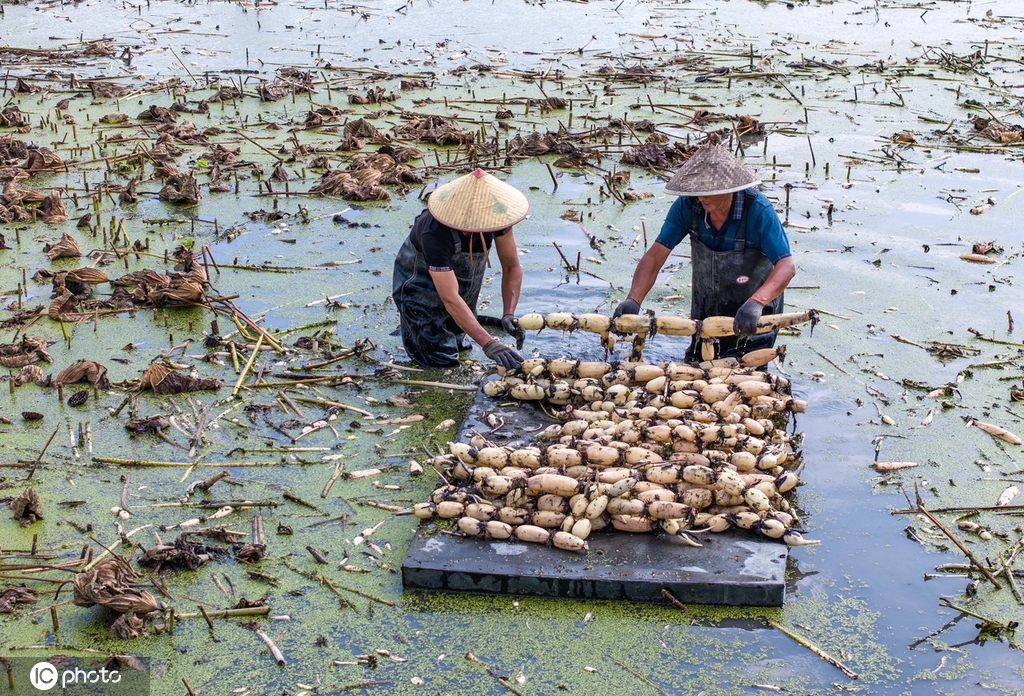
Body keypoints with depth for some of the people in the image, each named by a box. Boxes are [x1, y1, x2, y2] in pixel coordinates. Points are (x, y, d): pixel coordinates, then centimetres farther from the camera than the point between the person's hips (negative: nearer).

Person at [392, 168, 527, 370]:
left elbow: (512, 267, -17)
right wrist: (487, 343, -50)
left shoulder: (495, 212, -27)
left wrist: (508, 314, -32)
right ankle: (409, 323, 22)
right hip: (421, 280, -5)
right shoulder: (434, 232, -43)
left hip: (463, 274, 5)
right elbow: (450, 299, -44)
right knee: (441, 359, -3)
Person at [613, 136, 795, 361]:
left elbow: (786, 267, -32)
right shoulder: (687, 205, -16)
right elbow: (656, 254, -17)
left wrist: (756, 302, -50)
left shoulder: (758, 211, -27)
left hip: (753, 318, -4)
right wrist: (634, 299, -33)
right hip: (705, 312, 4)